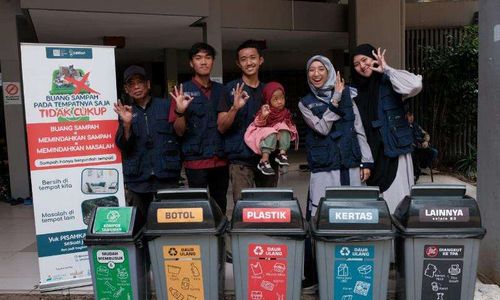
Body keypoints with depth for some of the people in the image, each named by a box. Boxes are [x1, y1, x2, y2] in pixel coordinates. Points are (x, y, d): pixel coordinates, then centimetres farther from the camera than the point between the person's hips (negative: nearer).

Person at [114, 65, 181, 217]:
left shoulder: (166, 106, 5)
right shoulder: (125, 113, 10)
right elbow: (123, 146, -1)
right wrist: (127, 124, -14)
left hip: (167, 176, -2)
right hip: (137, 179, 2)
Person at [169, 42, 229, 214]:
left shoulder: (221, 90, 10)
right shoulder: (183, 90, -2)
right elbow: (179, 131, -4)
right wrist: (180, 111, -23)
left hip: (221, 159, 4)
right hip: (196, 160, -4)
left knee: (220, 207, 13)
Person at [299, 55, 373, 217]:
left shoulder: (346, 94, 10)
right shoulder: (305, 103, 6)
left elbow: (359, 130, 8)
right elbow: (322, 128, -9)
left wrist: (366, 161, 3)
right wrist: (335, 99, -13)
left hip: (352, 166, 2)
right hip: (324, 169, -1)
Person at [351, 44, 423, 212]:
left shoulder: (389, 82, -1)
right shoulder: (356, 91, 12)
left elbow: (416, 85, -22)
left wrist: (386, 69, -12)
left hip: (394, 150, -4)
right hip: (370, 153, 4)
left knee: (396, 196, -4)